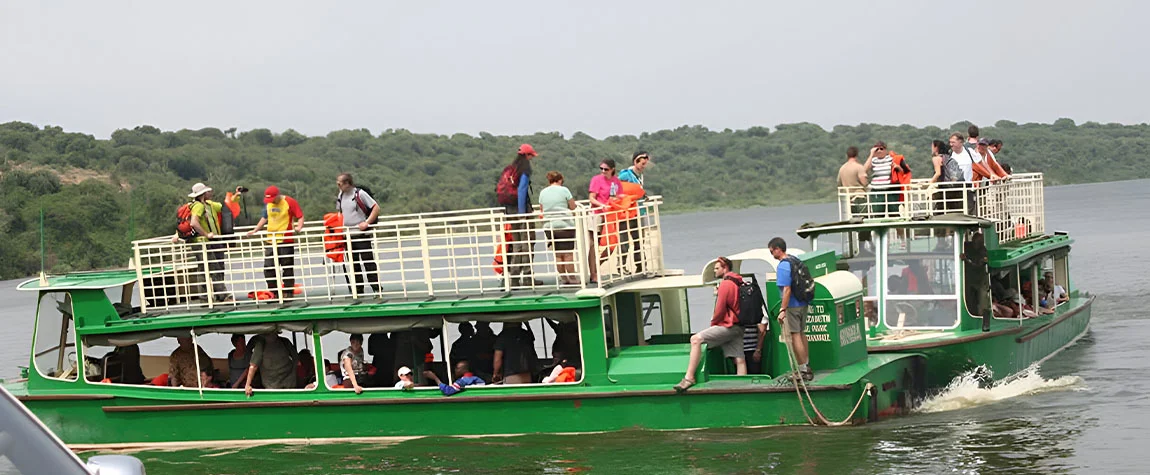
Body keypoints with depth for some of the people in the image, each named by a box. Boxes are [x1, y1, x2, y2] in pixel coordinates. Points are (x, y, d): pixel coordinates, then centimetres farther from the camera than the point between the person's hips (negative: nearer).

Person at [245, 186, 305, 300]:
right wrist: (255, 230, 21)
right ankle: (273, 293, 9)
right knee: (268, 268, 1)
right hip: (271, 241, 6)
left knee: (287, 268, -1)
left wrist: (299, 227, -23)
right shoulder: (268, 204, 11)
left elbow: (300, 216, -6)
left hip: (286, 240, -5)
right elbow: (264, 218, 24)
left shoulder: (290, 202, -6)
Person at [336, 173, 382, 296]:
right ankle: (358, 290, 14)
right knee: (354, 264, 9)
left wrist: (367, 222, -16)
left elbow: (376, 208, -10)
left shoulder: (360, 194, -10)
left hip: (361, 234, -6)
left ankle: (377, 288, -1)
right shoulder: (340, 196, 9)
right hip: (348, 234, 6)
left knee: (368, 262, -5)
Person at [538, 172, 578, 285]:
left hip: (549, 226, 4)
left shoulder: (543, 192, 9)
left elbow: (542, 210, 15)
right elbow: (573, 206, 0)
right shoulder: (563, 190, -3)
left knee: (558, 254, 10)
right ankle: (572, 278, 2)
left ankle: (563, 278, 13)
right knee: (568, 253, 0)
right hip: (565, 225, -4)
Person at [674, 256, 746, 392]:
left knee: (696, 339, -17)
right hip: (737, 327, 10)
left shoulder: (725, 284, -9)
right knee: (739, 360, 4)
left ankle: (689, 378, -25)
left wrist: (713, 322, 3)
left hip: (727, 325, -10)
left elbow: (720, 309, -13)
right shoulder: (737, 283, 20)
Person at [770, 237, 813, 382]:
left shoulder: (783, 267, -18)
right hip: (802, 303, 9)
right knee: (801, 334, 17)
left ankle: (802, 370, 1)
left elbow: (787, 290, -24)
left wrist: (782, 310, -22)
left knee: (795, 336, -2)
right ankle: (807, 368, 25)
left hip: (792, 306, -9)